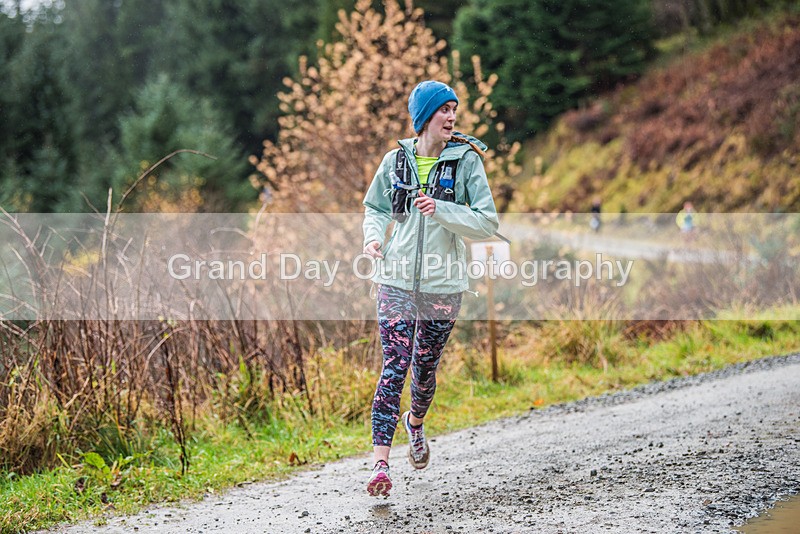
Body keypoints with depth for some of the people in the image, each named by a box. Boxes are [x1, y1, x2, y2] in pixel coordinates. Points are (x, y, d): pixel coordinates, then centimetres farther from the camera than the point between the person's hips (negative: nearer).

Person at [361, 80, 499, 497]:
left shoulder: (466, 160, -2)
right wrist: (374, 236, -3)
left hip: (443, 284, 0)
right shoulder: (396, 161, 4)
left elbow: (487, 223, -6)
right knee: (394, 367, -11)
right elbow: (375, 208, 18)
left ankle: (415, 423, 45)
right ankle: (381, 463, -14)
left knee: (425, 368, 12)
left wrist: (441, 211, -19)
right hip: (396, 279, 0)